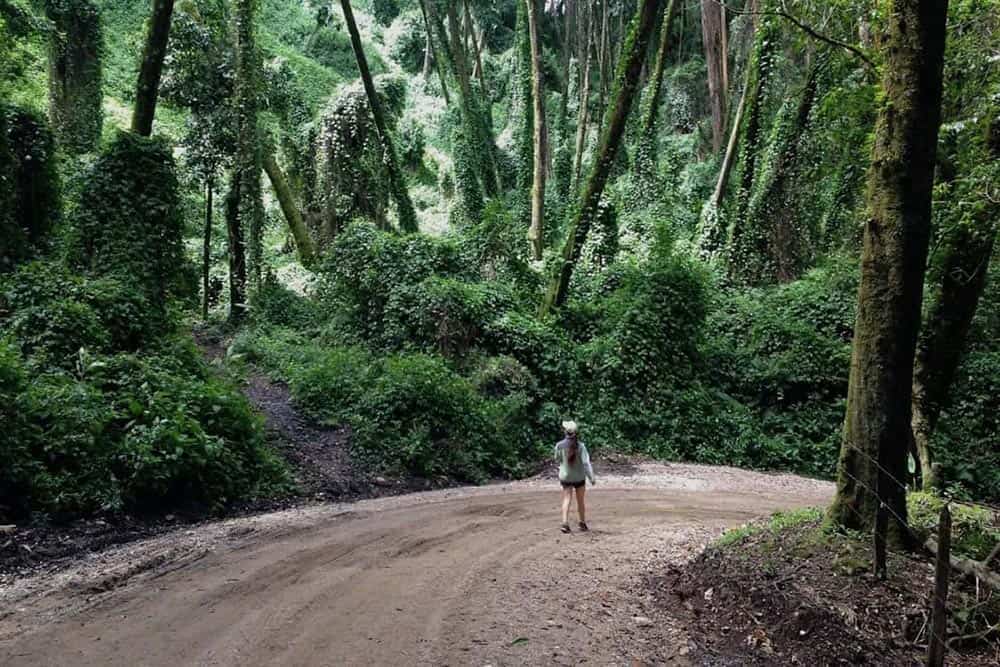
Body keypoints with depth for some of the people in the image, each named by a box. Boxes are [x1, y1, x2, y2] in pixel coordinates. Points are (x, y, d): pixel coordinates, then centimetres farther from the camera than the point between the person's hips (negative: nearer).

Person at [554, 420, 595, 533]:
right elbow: (586, 462, -16)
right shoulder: (580, 446, -16)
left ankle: (565, 523, -14)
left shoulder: (560, 445, -11)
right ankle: (583, 523, 24)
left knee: (567, 500, 2)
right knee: (580, 501, 15)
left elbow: (558, 459, 5)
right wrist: (591, 477, -11)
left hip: (565, 476, 0)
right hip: (579, 477, 0)